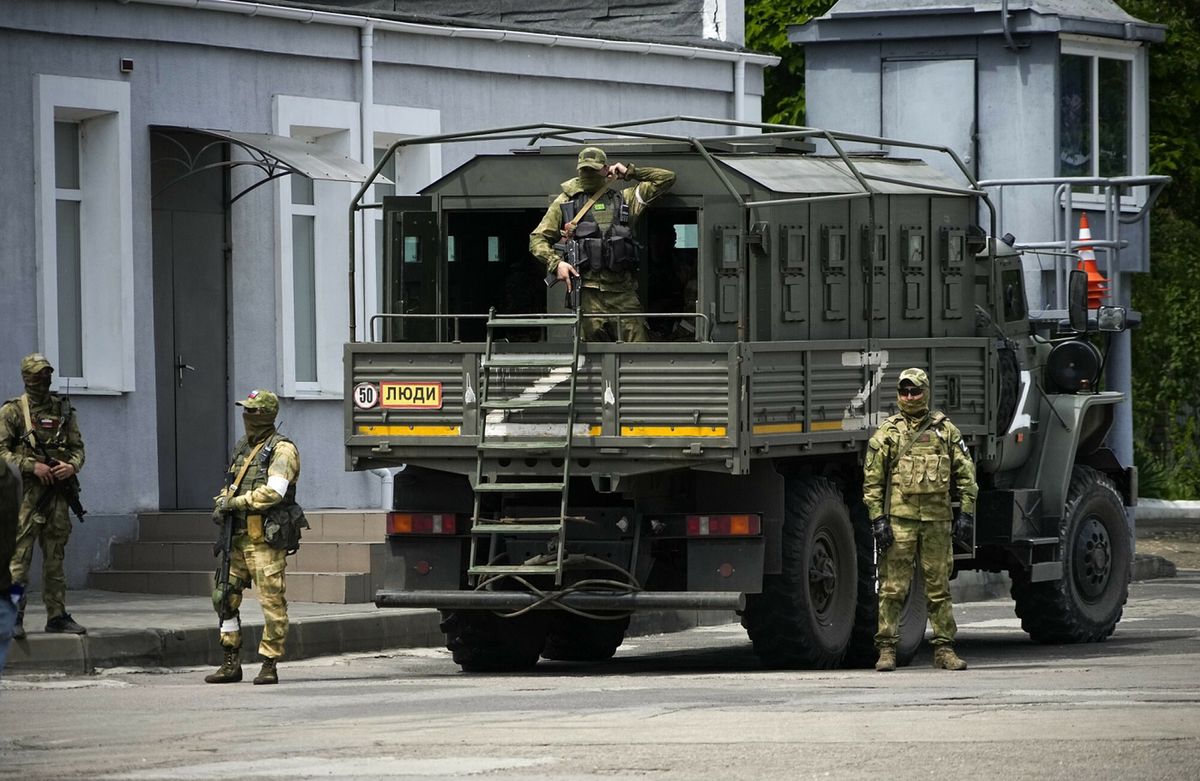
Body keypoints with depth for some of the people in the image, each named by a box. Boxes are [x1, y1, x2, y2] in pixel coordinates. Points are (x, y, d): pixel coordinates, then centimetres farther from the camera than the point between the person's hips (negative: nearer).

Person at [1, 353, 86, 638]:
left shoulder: (63, 409, 13)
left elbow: (77, 447, 15)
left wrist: (72, 466, -6)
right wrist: (32, 466, -16)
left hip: (57, 491, 5)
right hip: (26, 490, -5)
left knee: (55, 556, 8)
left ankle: (57, 615, 13)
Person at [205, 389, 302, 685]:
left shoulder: (282, 450, -8)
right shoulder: (243, 447, 18)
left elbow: (274, 491, -20)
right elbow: (230, 485, 25)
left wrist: (236, 502, -16)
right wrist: (221, 503, 3)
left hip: (265, 540, -8)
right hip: (239, 537, 8)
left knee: (272, 602, -6)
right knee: (225, 598, 8)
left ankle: (269, 665, -2)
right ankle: (231, 664, 14)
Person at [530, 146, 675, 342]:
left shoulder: (624, 199, 17)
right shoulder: (565, 202, 14)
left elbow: (667, 178, 19)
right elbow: (538, 238, 12)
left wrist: (629, 172, 15)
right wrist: (556, 263, -5)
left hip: (622, 291, 1)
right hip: (587, 293, -1)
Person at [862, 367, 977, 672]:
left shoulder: (946, 430, 11)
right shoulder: (887, 432, 6)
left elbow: (965, 473, 12)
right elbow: (872, 480, 3)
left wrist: (966, 513, 4)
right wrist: (877, 518, -5)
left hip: (937, 519, 2)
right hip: (899, 518, -2)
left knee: (939, 587, 5)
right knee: (893, 587, -4)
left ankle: (944, 649, 10)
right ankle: (886, 649, -1)